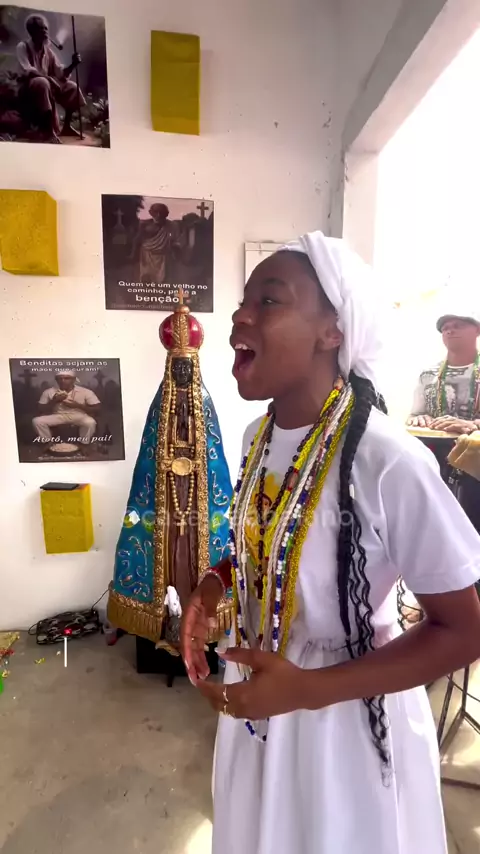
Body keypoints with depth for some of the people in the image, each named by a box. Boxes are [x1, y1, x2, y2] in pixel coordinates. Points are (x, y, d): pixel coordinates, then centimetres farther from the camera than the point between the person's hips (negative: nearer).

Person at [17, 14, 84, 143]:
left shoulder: (49, 51, 5)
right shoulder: (23, 47, -10)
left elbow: (61, 73, 0)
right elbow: (27, 71, -21)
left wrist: (72, 65, -18)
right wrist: (48, 78, -32)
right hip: (28, 88, -6)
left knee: (72, 87, -5)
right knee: (42, 82, -38)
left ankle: (66, 126, 2)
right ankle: (47, 131, -39)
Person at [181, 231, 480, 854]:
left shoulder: (390, 463, -30)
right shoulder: (258, 435, -9)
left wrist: (309, 689, -24)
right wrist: (213, 583, -9)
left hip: (346, 717, -6)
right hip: (258, 695, 6)